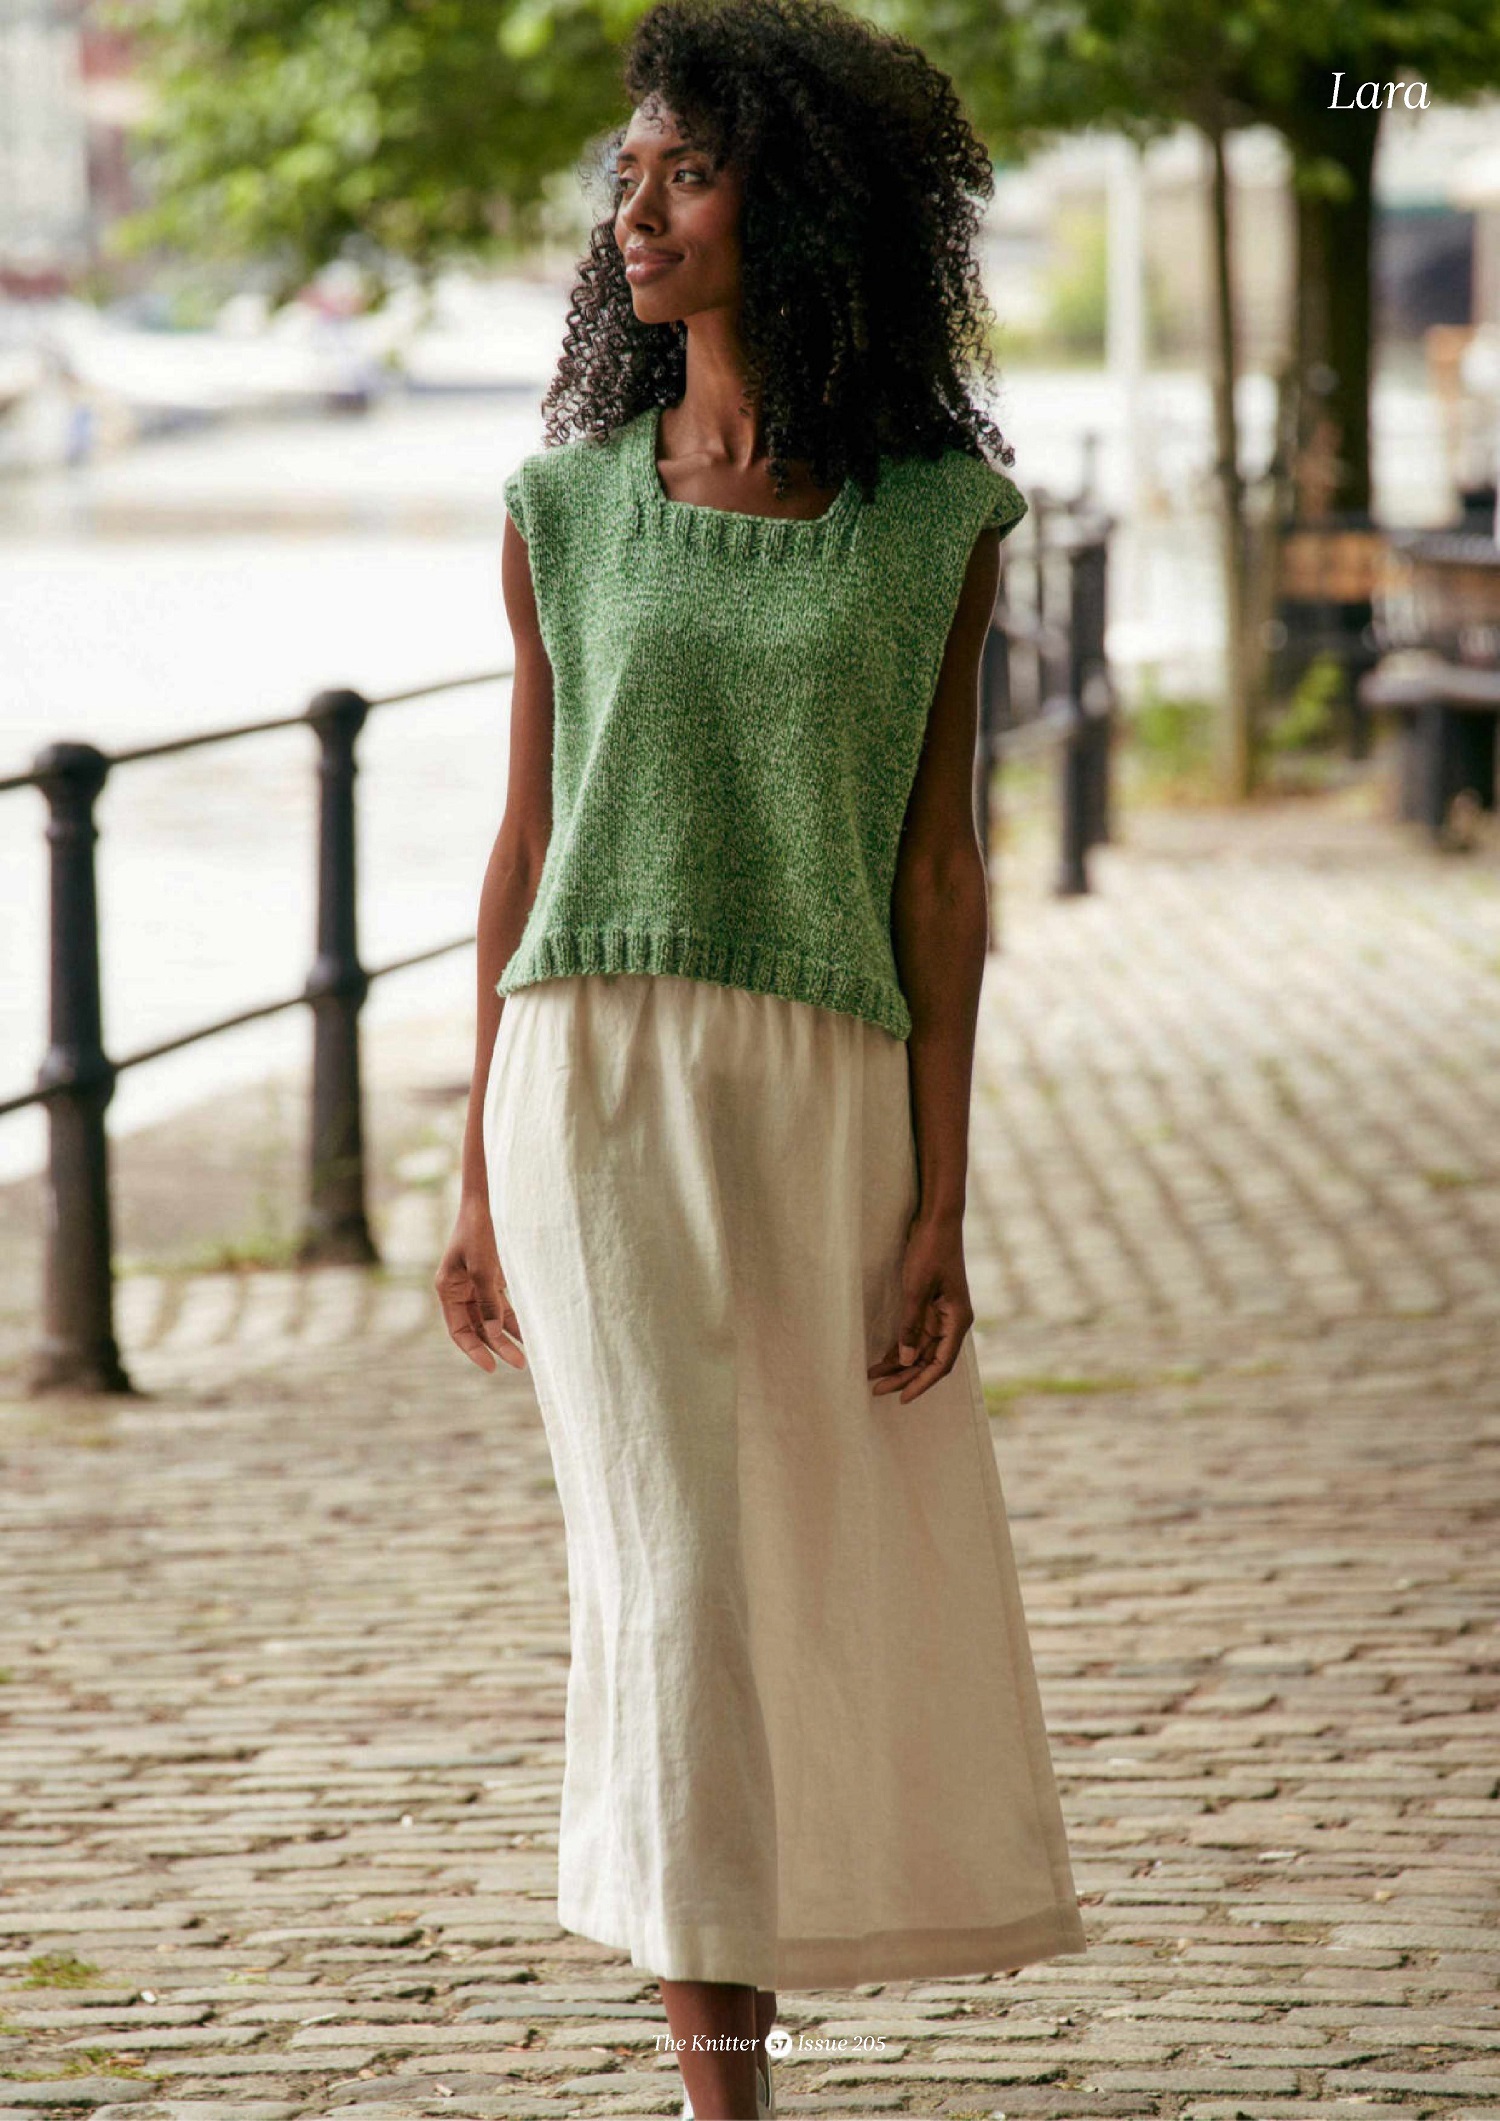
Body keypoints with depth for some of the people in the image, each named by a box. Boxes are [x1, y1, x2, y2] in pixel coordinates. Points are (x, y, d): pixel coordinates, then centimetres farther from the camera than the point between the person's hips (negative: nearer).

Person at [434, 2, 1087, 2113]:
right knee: (691, 1566, -9)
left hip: (825, 1099, 1)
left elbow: (938, 873, 1)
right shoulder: (566, 506, 5)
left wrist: (938, 1206, -4)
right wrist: (479, 1182, 8)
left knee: (858, 1590, 8)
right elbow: (529, 844, 9)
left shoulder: (937, 520, 3)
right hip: (595, 1083, -1)